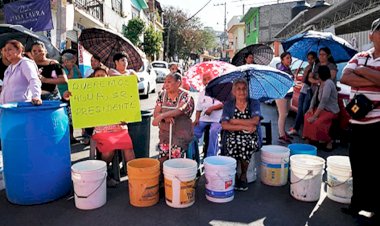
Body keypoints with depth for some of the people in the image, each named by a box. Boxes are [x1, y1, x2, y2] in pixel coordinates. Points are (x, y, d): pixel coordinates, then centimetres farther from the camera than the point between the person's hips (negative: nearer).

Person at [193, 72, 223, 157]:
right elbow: (199, 109, 15)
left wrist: (212, 108, -20)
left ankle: (211, 156, -20)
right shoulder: (201, 93, 14)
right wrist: (196, 119, -1)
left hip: (217, 119, -5)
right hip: (204, 119, 5)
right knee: (194, 132, -13)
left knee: (213, 131, -32)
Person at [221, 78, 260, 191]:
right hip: (232, 136, 0)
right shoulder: (228, 105, 6)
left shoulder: (254, 103, 6)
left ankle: (243, 175, -8)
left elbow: (255, 121, -11)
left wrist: (235, 121, -9)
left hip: (251, 137, 0)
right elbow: (224, 125, -8)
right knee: (233, 143, -34)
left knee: (245, 144, -34)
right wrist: (245, 127, -14)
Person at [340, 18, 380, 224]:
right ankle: (358, 202, 31)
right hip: (357, 121, 4)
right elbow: (345, 78, -8)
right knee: (357, 164, 14)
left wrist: (362, 70, -9)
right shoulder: (359, 57, 8)